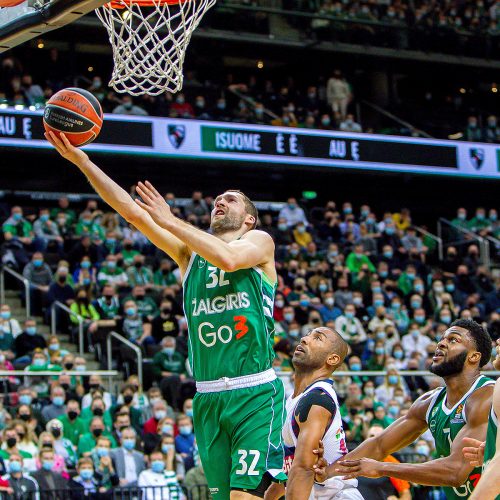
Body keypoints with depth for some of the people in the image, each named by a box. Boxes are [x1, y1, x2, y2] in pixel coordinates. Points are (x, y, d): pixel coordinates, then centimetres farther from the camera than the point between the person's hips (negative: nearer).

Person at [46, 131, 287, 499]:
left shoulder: (260, 241, 7)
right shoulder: (189, 251, 18)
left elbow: (227, 258, -18)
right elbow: (130, 210, 11)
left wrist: (170, 221, -9)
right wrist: (81, 160, 4)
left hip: (255, 393, -5)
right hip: (208, 397, 5)